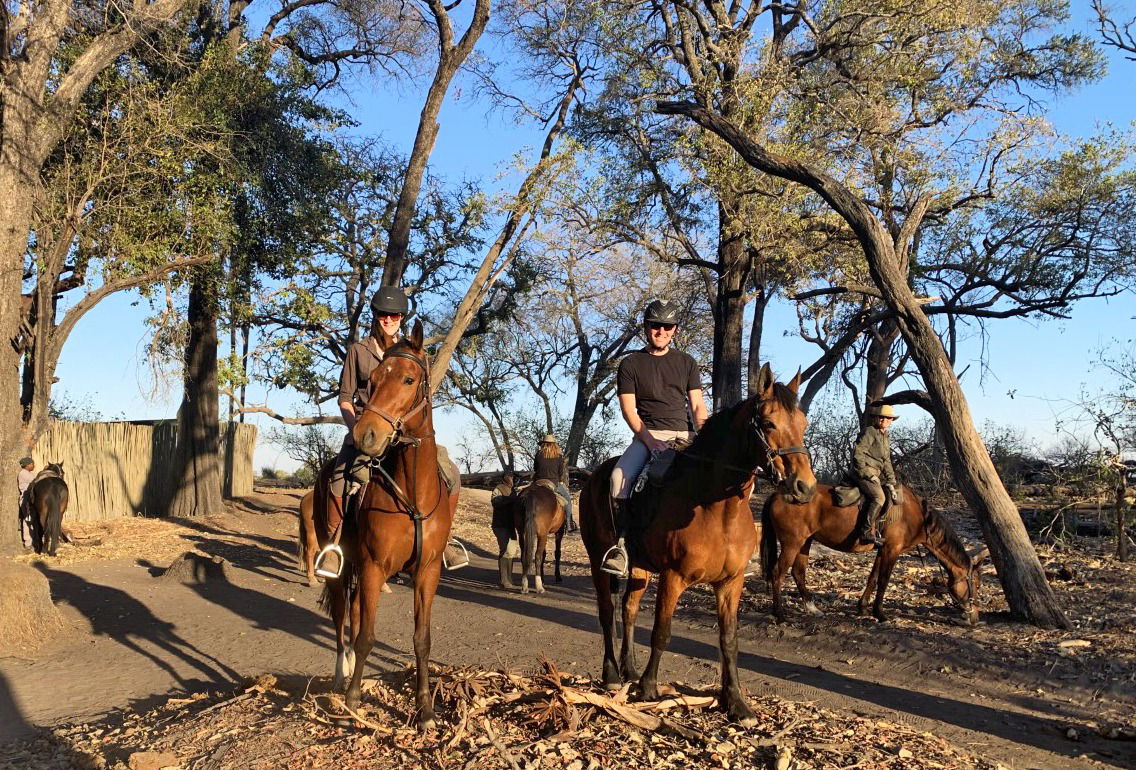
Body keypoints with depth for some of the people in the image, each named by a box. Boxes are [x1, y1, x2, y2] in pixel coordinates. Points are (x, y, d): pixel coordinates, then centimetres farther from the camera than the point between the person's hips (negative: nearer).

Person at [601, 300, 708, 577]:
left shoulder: (687, 363, 16)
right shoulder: (630, 364, 7)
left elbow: (697, 405, 10)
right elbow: (628, 409, -1)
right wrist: (648, 438, -17)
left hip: (684, 434, 2)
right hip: (647, 434, -2)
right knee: (620, 477, -32)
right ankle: (621, 543, -25)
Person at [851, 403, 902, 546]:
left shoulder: (885, 438, 21)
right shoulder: (869, 431, -6)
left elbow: (887, 463, 21)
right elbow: (858, 454, -15)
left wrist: (891, 482, 9)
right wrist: (869, 475, -17)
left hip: (876, 474, 9)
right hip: (863, 472, -9)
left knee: (897, 497, 2)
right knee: (879, 497, -28)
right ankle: (867, 532, -24)